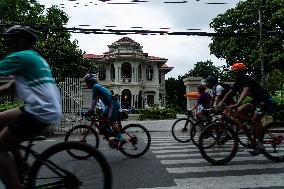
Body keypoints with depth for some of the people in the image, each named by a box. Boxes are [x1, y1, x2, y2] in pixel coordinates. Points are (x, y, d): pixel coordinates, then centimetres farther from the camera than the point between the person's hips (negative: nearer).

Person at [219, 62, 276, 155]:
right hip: (256, 100, 8)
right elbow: (229, 93, 3)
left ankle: (260, 145, -13)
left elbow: (245, 92, -41)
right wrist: (220, 104, -6)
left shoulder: (248, 79, -23)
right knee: (239, 111, -7)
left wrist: (236, 104, -53)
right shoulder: (239, 82, 3)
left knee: (255, 119, -20)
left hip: (265, 100, -8)